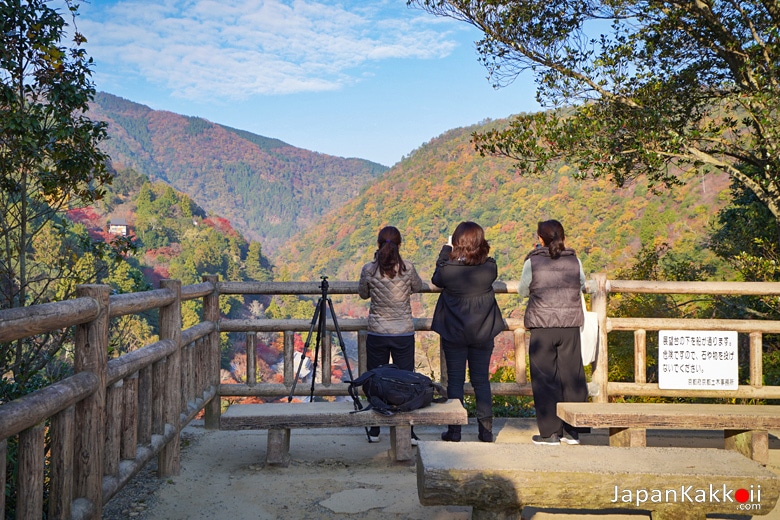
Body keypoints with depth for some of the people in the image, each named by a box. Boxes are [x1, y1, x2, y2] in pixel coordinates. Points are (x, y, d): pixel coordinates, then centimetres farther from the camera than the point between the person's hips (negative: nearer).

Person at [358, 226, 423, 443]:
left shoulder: (369, 269, -7)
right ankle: (408, 432, 9)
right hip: (404, 333, 0)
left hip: (377, 333, 0)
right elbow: (418, 287, 12)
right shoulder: (407, 268, -7)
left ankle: (374, 431, 17)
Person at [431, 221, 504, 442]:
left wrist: (446, 249, 13)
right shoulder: (490, 267, -13)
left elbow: (436, 279, 6)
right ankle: (486, 430, 15)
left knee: (455, 380, 8)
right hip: (483, 333, 2)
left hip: (453, 333, -2)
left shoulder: (448, 268, -17)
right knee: (481, 381, 11)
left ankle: (454, 430, 12)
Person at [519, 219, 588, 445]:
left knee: (545, 378, 4)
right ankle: (572, 431, 16)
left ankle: (550, 432, 7)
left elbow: (523, 291, 7)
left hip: (542, 325, -3)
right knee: (571, 375, 10)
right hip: (570, 325, 3)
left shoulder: (533, 262, -4)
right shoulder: (574, 260, 3)